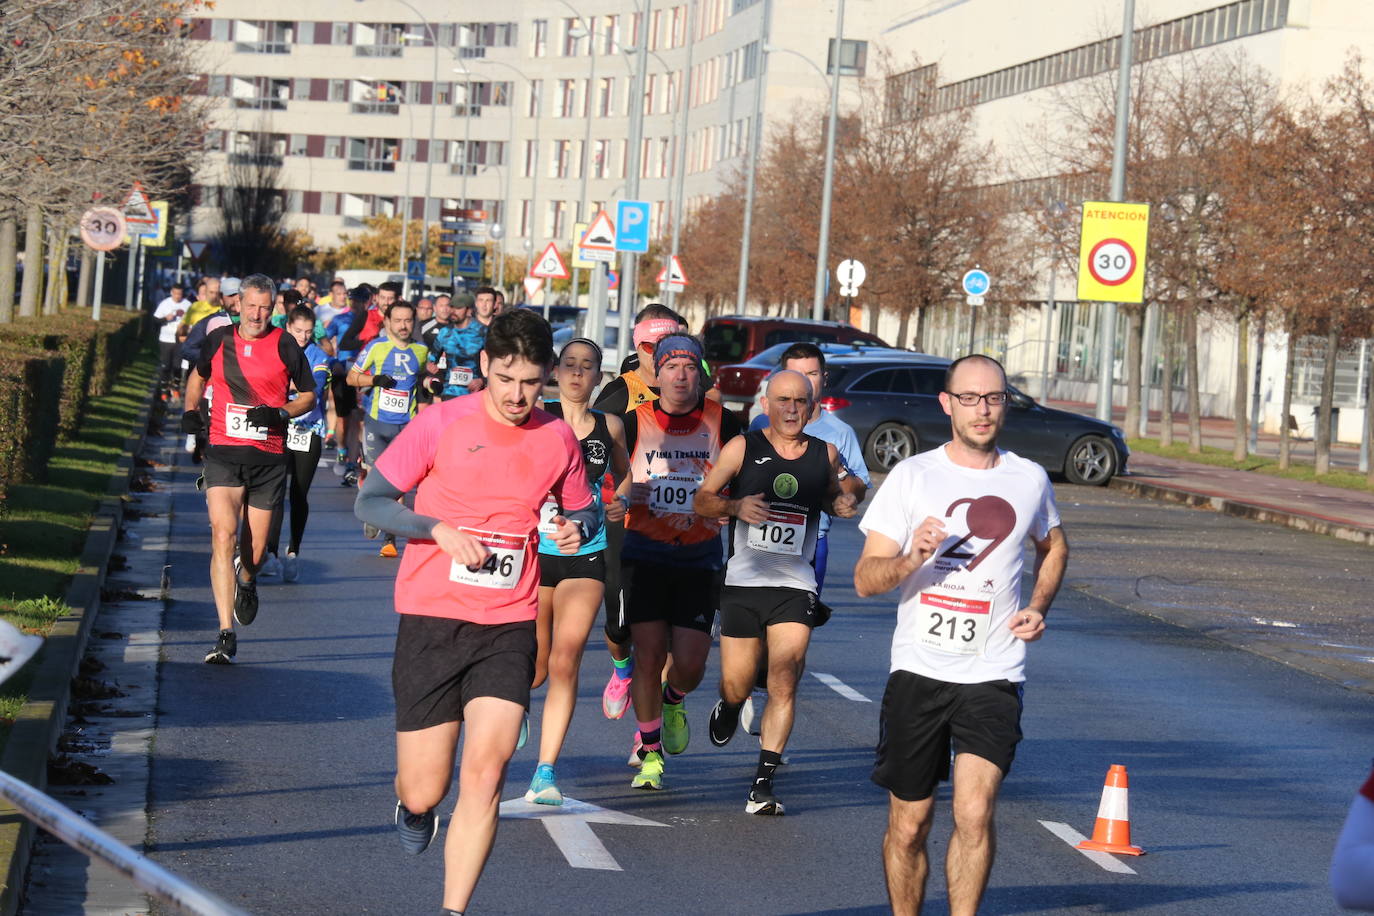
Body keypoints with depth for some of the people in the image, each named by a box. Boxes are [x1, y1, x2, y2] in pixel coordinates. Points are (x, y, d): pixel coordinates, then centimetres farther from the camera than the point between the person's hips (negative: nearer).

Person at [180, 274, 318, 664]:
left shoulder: (284, 346, -1)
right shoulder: (219, 339, 5)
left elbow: (309, 395, 8)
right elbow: (199, 375, 26)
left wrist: (280, 414, -10)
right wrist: (190, 410, 10)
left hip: (268, 458, 0)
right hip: (223, 455, 0)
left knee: (254, 551, 6)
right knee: (222, 536, -17)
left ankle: (246, 583, 46)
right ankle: (226, 634, -19)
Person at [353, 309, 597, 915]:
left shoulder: (558, 439, 4)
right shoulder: (441, 423, -5)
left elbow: (583, 510, 20)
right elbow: (369, 502, -2)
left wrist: (576, 529, -4)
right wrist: (440, 530, -17)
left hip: (508, 626, 2)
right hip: (431, 620, -1)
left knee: (486, 772, -16)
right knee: (424, 794, 2)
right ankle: (413, 808, 40)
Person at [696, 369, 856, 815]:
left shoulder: (825, 454, 6)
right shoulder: (742, 448, -1)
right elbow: (702, 500, 2)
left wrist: (842, 505, 0)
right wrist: (735, 506, -18)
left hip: (796, 588, 1)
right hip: (743, 583, -1)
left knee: (784, 682, -12)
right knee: (737, 687, 5)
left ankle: (763, 784, -7)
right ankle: (727, 707, 43)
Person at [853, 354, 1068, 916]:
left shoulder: (1029, 480, 6)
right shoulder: (911, 476, 0)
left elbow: (1053, 547, 28)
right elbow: (865, 580, -3)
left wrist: (1038, 607, 10)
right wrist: (912, 559, -23)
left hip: (993, 678, 0)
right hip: (918, 671, 0)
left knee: (975, 812, -16)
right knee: (908, 826, 7)